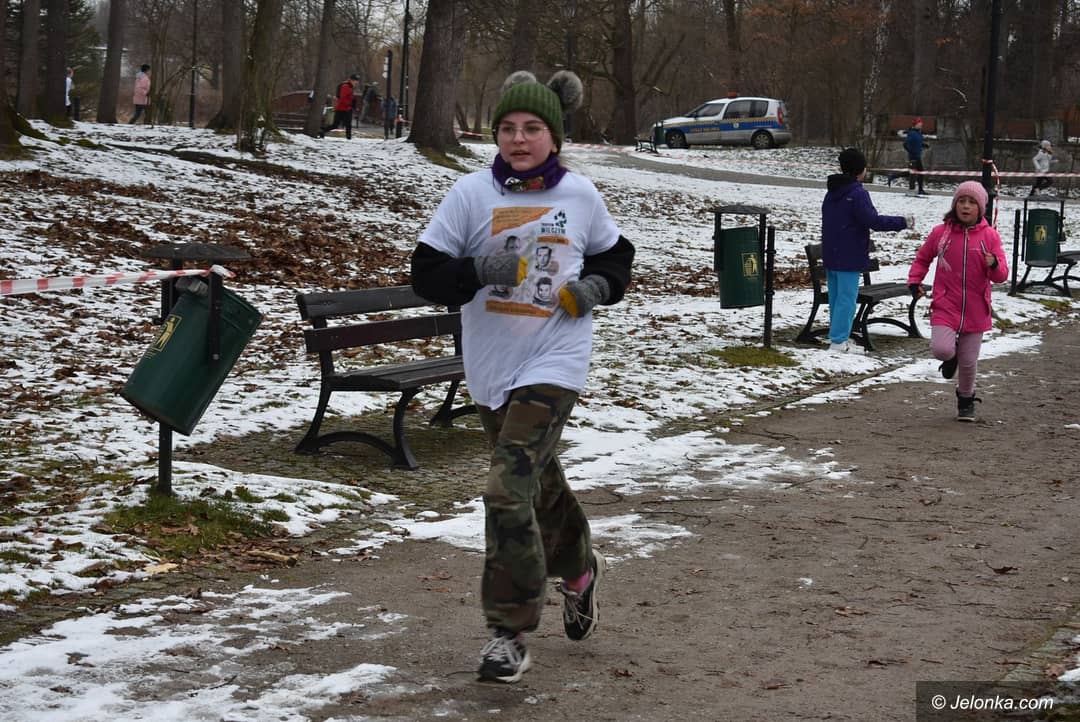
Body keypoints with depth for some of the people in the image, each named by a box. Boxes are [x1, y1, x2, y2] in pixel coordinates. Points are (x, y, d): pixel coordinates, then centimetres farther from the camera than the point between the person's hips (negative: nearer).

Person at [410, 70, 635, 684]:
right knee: (541, 483, 21)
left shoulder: (580, 194, 1)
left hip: (554, 363, -3)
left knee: (509, 491, -15)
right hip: (491, 367, 3)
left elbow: (616, 256, 17)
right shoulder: (472, 194, -2)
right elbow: (427, 272, -4)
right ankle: (580, 569, 51)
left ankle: (511, 634, -5)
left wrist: (599, 286, -3)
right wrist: (479, 271, -21)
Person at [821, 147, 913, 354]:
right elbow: (873, 221, -20)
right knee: (847, 298, -5)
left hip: (831, 255, 9)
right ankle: (839, 340, -6)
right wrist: (902, 222, -12)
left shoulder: (832, 192, 12)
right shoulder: (857, 194, -16)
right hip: (849, 257, -9)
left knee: (836, 296, 14)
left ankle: (837, 335, 19)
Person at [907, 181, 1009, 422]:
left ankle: (966, 399, 35)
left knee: (968, 362, 8)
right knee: (940, 349, -22)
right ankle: (951, 356, 16)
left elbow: (1001, 275, -3)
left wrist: (994, 265, -25)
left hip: (975, 310, 1)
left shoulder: (989, 236, -3)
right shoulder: (940, 233, -2)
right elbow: (922, 258, 14)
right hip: (945, 306, 0)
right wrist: (914, 281, -1)